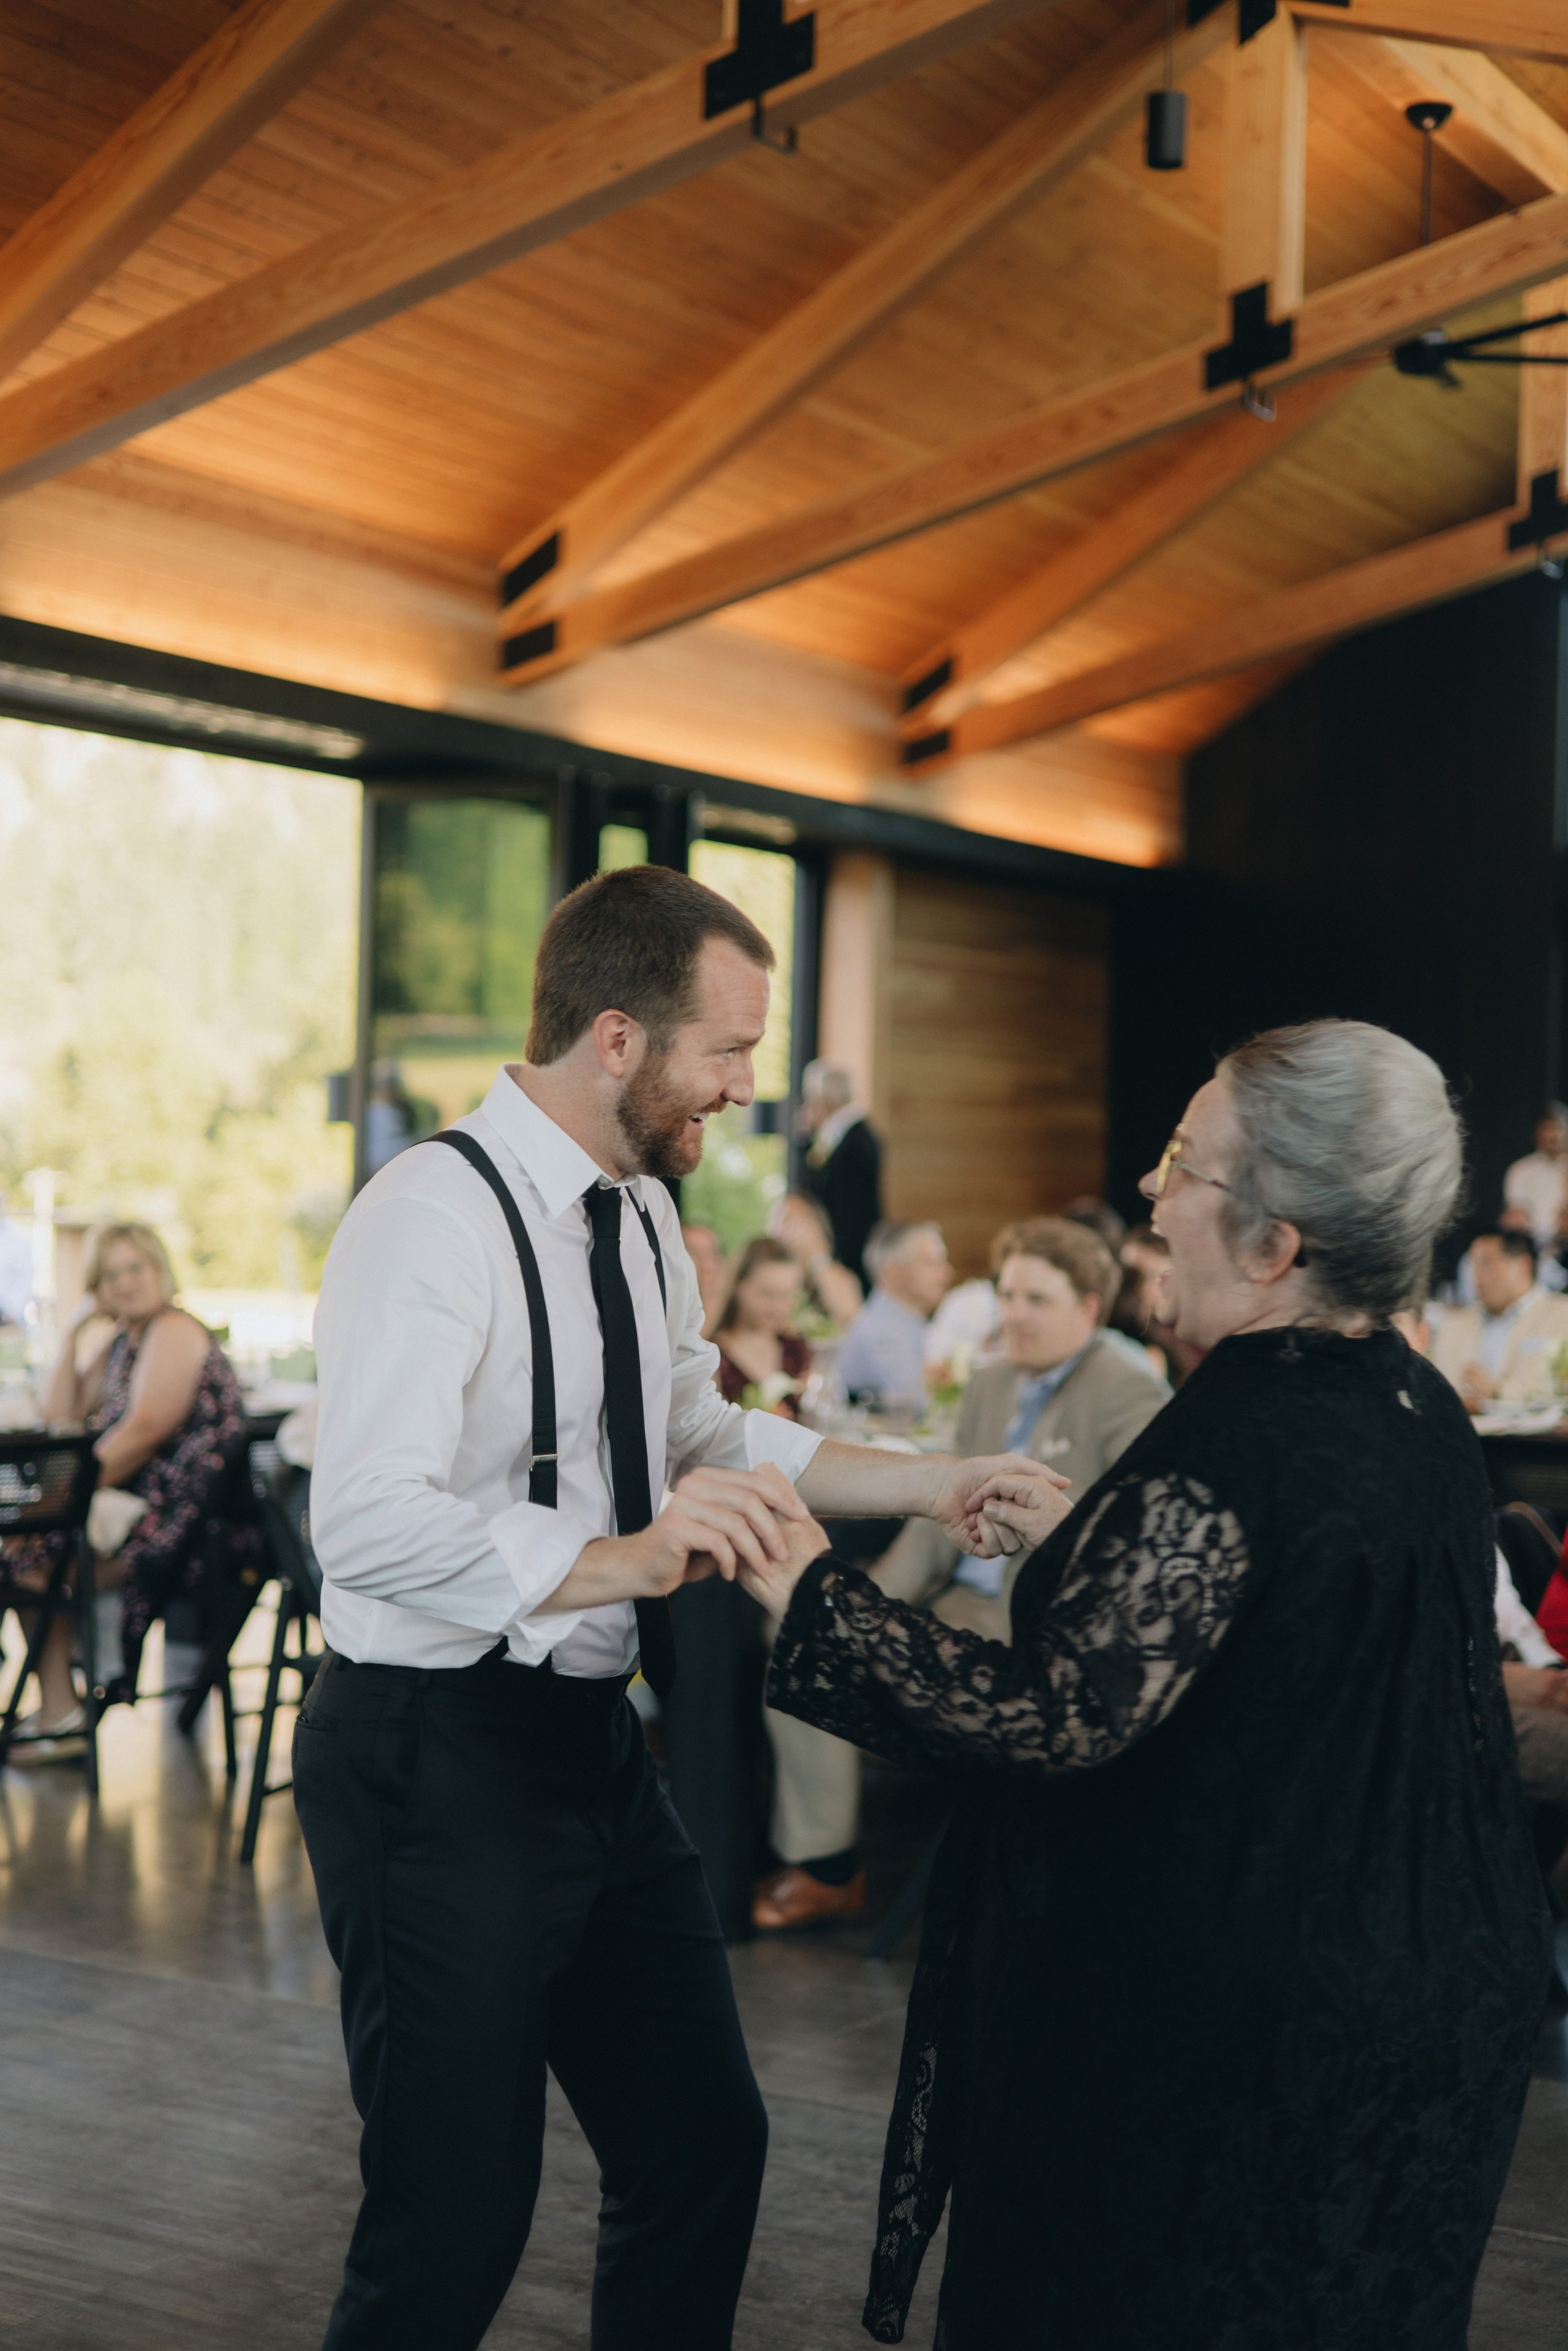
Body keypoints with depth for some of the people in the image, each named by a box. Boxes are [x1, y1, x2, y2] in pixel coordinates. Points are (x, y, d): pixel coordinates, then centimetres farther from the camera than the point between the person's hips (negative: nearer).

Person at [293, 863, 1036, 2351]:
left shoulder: (641, 1219, 9)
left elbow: (707, 1433, 21)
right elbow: (366, 1527, -29)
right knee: (458, 2218, -1)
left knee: (704, 2144, 16)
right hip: (439, 1762, -9)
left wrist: (929, 1486, 12)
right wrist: (616, 1560, -38)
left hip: (596, 1744, 9)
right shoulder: (435, 1216, -20)